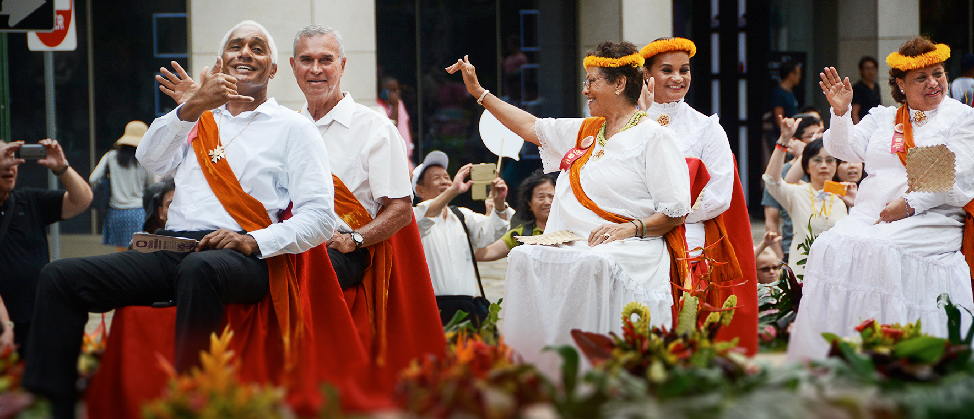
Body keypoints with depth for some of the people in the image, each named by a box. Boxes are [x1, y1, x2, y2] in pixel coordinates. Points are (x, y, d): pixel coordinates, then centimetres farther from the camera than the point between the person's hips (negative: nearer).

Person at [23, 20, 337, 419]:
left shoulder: (293, 128, 11)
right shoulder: (200, 119, 27)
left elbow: (320, 217, 0)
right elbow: (151, 160, 8)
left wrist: (255, 241, -15)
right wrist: (191, 106, -6)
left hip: (243, 259, -5)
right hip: (170, 251, 5)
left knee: (200, 268, -42)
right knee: (59, 276, -12)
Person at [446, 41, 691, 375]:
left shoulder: (654, 137, 0)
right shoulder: (584, 131, 23)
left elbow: (677, 212, -4)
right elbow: (530, 126, 33)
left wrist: (630, 228, -19)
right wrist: (478, 92, 32)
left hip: (632, 247, -7)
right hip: (574, 244, 7)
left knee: (593, 264, -39)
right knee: (524, 258, -22)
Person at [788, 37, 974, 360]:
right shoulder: (882, 118, 21)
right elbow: (845, 150, 9)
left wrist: (909, 204, -13)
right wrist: (840, 112, -9)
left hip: (928, 221, -4)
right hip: (868, 217, 4)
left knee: (879, 250, -33)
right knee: (831, 246, -24)